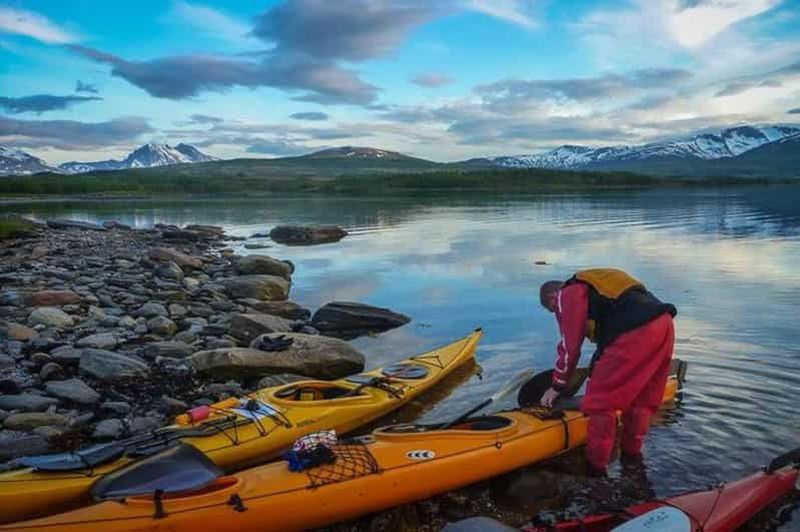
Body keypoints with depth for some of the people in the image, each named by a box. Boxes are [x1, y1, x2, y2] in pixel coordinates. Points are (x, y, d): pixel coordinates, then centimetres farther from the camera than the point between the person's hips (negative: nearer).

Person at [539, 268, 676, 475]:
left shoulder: (567, 296, 7)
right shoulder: (589, 287, 33)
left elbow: (569, 346, 6)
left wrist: (557, 386, 16)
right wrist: (598, 370, 45)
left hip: (635, 332, -9)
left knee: (601, 400, 1)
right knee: (641, 398, 22)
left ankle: (596, 467, 7)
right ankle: (632, 453, 35)